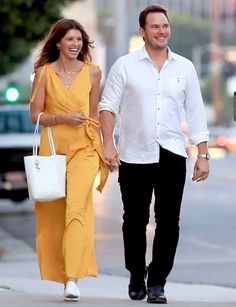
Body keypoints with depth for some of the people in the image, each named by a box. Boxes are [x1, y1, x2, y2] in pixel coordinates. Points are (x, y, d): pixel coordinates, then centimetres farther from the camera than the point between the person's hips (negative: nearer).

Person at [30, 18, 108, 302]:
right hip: (52, 148, 1)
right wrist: (63, 118, -14)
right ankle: (63, 274, 18)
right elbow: (35, 114, 2)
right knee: (53, 212, 4)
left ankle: (73, 278, -24)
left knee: (76, 206, -19)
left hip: (83, 148, -1)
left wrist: (99, 150, 16)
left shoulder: (92, 72, 5)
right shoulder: (44, 72, 1)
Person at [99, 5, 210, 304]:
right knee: (135, 221, 8)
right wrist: (108, 144, -11)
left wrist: (203, 155, 4)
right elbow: (108, 106, 1)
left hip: (171, 155, 1)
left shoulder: (184, 68, 8)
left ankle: (157, 282, 6)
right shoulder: (125, 65, 2)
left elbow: (196, 114, 9)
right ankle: (136, 279, 23)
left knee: (168, 221, -3)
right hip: (134, 155, -1)